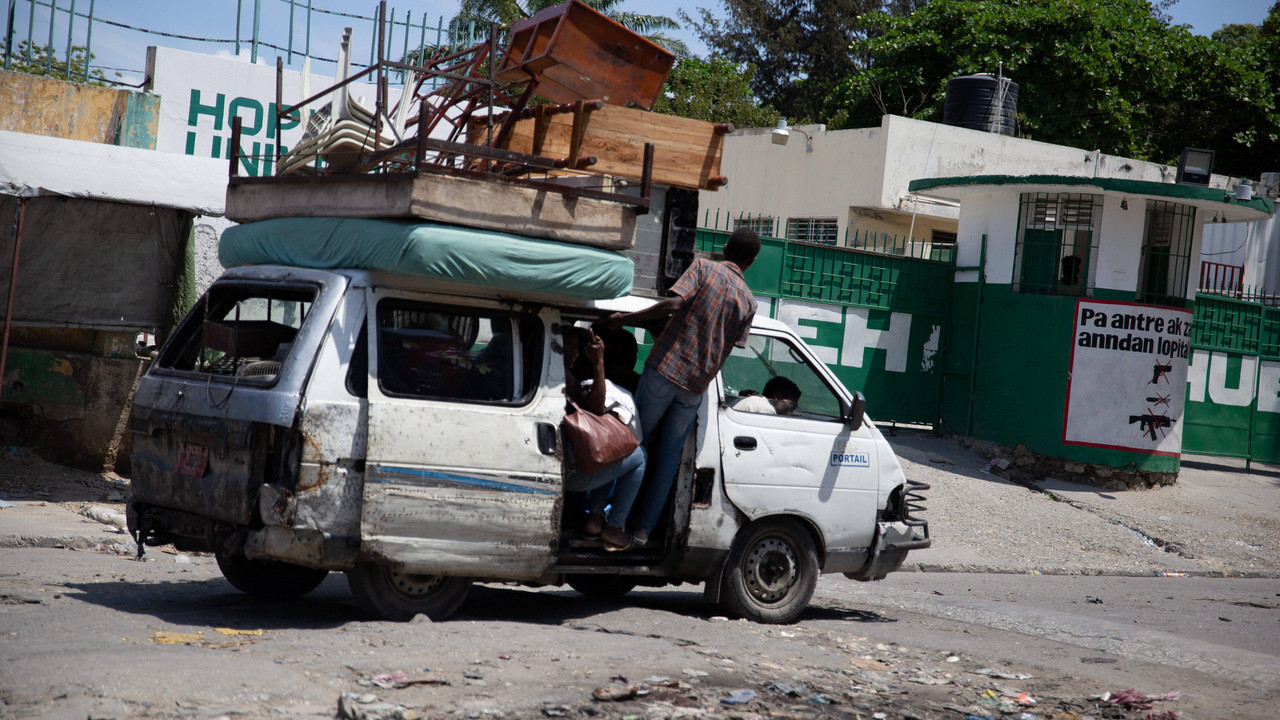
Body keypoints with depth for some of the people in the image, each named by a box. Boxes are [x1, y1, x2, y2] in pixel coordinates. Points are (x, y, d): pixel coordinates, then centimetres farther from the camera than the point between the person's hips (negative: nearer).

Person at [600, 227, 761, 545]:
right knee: (668, 459, 11)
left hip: (665, 369, -2)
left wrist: (624, 319, -11)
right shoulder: (748, 301, 9)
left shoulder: (703, 268, 0)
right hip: (696, 387, 2)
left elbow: (673, 304, -15)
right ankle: (644, 527, 11)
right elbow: (730, 347, 8)